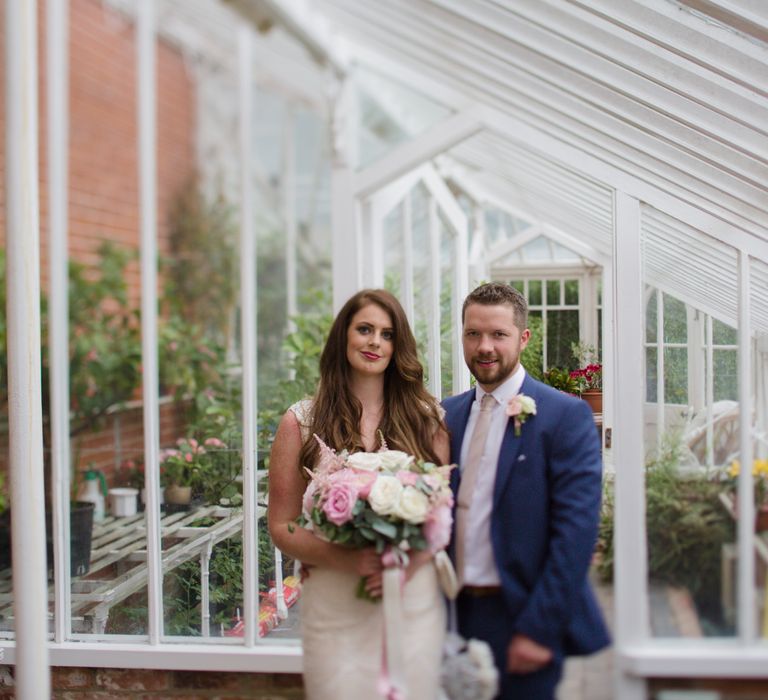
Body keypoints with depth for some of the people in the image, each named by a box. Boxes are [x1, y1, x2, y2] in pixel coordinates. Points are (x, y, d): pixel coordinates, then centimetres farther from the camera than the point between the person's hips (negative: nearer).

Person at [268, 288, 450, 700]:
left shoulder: (427, 419, 5)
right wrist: (343, 558, -17)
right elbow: (282, 527, 1)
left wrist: (412, 559, -14)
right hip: (334, 602, -1)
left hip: (415, 600, 2)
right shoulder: (301, 422, 1)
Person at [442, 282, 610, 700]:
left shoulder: (566, 416, -9)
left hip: (525, 619, -5)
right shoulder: (448, 415, 7)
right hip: (459, 615, 5)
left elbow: (576, 529, -14)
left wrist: (539, 629, -17)